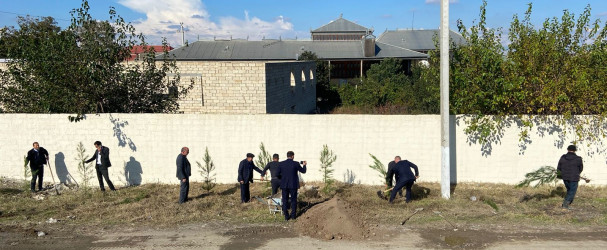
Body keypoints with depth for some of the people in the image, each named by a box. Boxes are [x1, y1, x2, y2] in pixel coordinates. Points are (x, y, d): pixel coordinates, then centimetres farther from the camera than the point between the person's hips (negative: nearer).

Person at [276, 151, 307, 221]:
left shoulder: (281, 163, -3)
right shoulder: (296, 164, -8)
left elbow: (277, 174, 0)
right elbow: (303, 171, 4)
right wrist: (304, 165, 22)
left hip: (284, 185, 2)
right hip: (293, 185, -1)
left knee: (285, 200, 8)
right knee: (293, 200, 11)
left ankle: (286, 216, 8)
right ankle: (293, 215, 12)